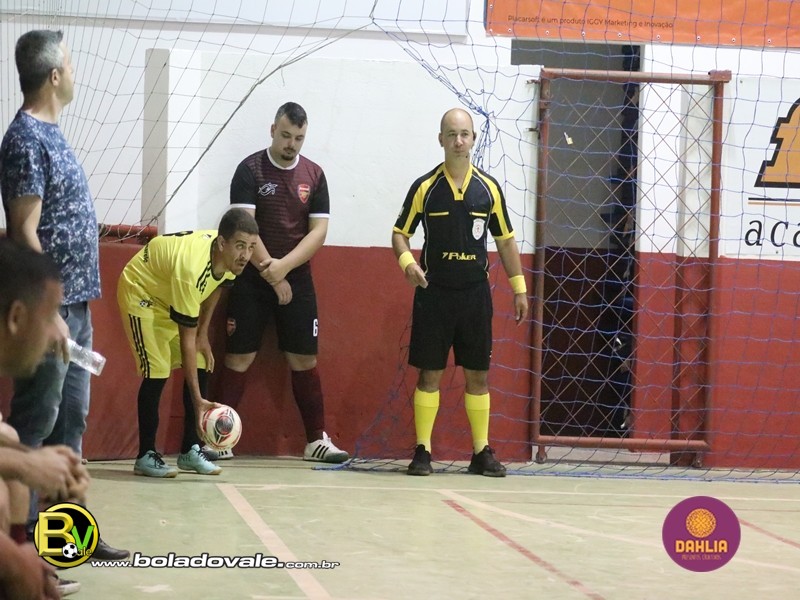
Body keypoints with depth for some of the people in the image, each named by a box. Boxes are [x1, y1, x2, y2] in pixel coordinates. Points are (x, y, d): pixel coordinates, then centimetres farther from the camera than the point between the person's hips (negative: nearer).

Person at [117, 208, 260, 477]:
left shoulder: (228, 256, -21)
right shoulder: (192, 269, -42)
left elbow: (215, 288, 5)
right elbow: (186, 340, -36)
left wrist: (203, 336, 0)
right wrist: (198, 400, -35)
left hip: (172, 294, 8)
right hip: (141, 290, -8)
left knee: (200, 366, 1)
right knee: (157, 371, -16)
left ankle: (190, 450, 9)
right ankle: (146, 456, -6)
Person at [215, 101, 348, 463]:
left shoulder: (313, 174, 6)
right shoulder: (250, 170, -4)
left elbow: (318, 231, 0)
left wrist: (283, 266, -14)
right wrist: (270, 275, -15)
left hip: (297, 280, 3)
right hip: (251, 280, -3)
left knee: (304, 358, 3)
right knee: (239, 356, -3)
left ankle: (317, 440, 8)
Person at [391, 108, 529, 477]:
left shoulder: (489, 188, 4)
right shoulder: (425, 187, -1)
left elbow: (505, 240, 11)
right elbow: (400, 233, 4)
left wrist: (519, 288, 9)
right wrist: (407, 262, -17)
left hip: (475, 292, 2)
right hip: (434, 291, -2)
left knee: (477, 374, 5)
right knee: (430, 373, -1)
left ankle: (482, 451, 11)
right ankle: (422, 451, 4)